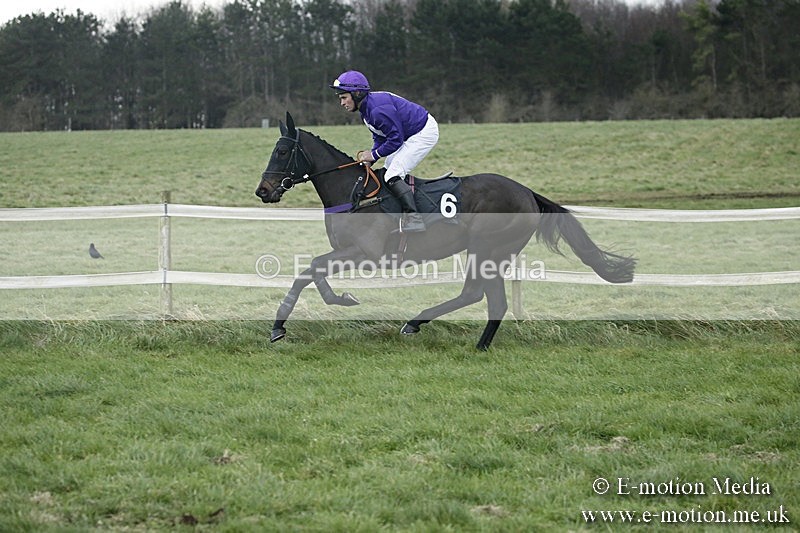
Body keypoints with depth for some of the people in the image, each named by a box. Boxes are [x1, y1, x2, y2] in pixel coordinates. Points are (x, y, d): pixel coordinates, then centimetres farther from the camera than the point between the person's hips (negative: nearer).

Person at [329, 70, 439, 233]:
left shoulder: (378, 109, -28)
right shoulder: (366, 109, 6)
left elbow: (395, 139, -25)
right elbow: (379, 138, 11)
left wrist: (374, 155, -15)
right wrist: (369, 159, -2)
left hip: (424, 133, -11)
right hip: (408, 135, 11)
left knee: (393, 176, -17)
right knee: (388, 170, 18)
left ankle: (413, 218, -22)